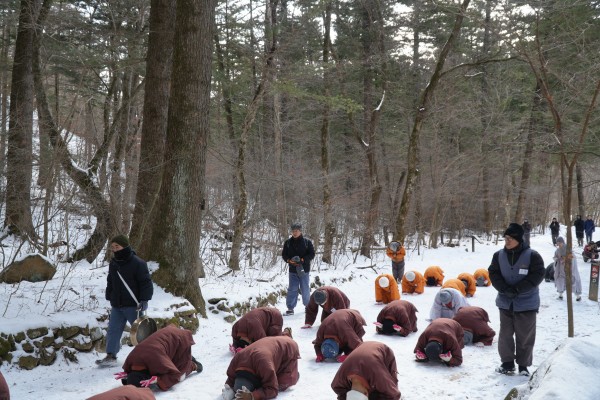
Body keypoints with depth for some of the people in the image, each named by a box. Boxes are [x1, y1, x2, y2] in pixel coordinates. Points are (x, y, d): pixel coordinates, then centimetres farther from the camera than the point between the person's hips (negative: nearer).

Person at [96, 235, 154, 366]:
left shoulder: (138, 263, -13)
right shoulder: (113, 264, 10)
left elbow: (146, 283, -12)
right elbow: (110, 283, 21)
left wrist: (144, 300, -16)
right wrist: (110, 298, 17)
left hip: (133, 306, -6)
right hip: (117, 305, 6)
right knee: (113, 330, 2)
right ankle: (110, 356, 6)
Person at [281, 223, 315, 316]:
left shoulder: (307, 242, -4)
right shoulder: (288, 242, 3)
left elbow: (312, 254, -4)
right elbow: (284, 254, 8)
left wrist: (302, 260, -17)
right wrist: (289, 260, -12)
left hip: (304, 269, -1)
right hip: (292, 270, 2)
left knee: (305, 289, 8)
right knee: (292, 289, 0)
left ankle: (308, 305, 26)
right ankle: (290, 308, 3)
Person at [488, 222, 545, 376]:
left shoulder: (532, 255, -10)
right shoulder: (499, 255, 1)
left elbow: (537, 275, -14)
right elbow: (493, 273, 1)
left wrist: (517, 289, -20)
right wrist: (504, 289, -17)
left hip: (526, 303, -3)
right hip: (505, 302, 3)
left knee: (525, 335, 3)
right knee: (505, 334, 9)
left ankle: (523, 365, 17)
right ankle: (507, 363, 22)